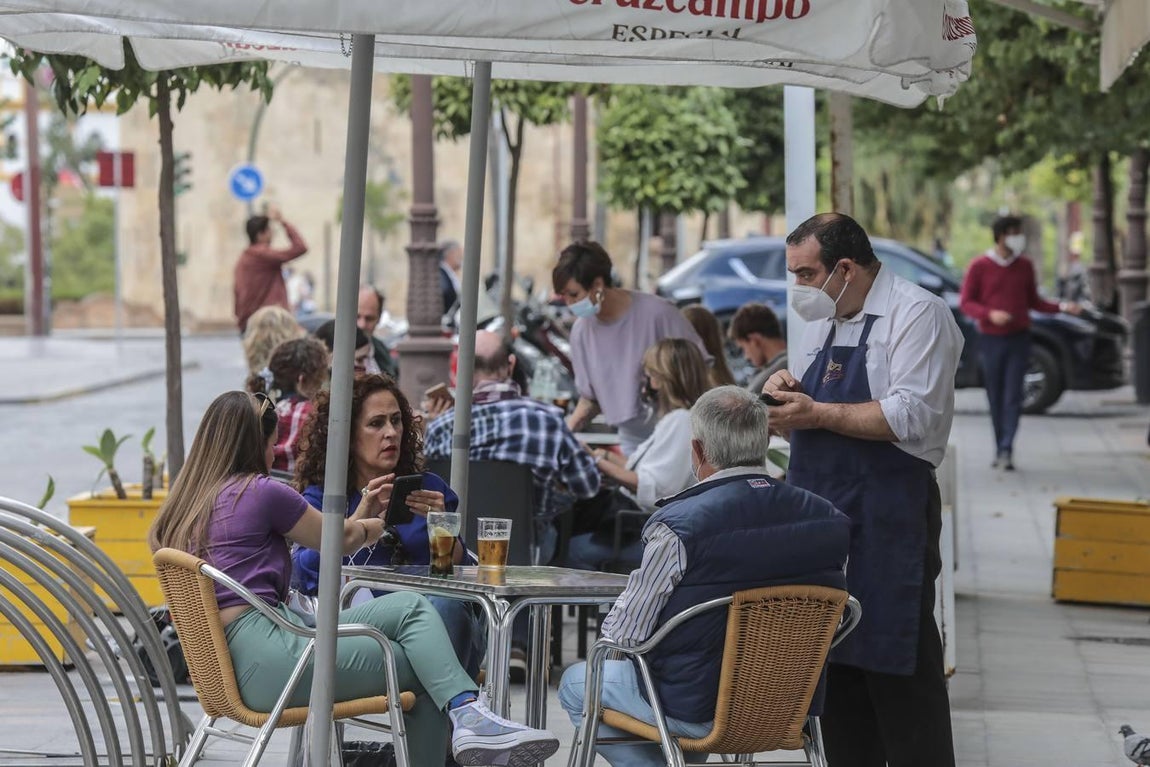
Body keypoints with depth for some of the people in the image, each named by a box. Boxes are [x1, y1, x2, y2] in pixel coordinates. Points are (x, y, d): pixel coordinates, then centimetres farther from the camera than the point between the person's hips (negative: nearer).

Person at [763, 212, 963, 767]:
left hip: (887, 523, -8)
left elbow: (912, 416, -19)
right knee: (834, 661, 10)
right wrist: (782, 392, 2)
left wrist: (818, 413, -15)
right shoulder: (821, 324, 19)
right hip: (821, 515, 8)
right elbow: (795, 425, 24)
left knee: (898, 671, -7)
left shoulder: (916, 313, -7)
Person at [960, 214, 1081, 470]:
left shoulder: (1024, 266, 8)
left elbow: (1033, 301, 16)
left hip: (1019, 339, 1)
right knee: (995, 398, 3)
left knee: (1012, 397, -8)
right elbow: (966, 303, -2)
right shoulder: (980, 266, -2)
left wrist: (1062, 307, 2)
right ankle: (999, 449, 13)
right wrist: (990, 314, -19)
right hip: (991, 339, -1)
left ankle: (1006, 450, -13)